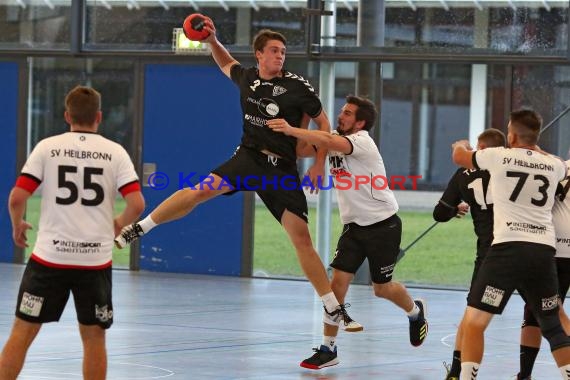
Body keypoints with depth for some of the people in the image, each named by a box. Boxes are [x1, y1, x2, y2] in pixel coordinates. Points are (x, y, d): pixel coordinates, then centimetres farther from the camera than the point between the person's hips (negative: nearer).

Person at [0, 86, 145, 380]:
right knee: (94, 338, 12)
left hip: (50, 256, -1)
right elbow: (137, 204, -6)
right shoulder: (115, 152, 1)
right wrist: (118, 224, 14)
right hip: (96, 259, 1)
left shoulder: (47, 147, -1)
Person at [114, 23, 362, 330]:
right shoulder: (246, 77, 3)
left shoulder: (297, 86, -8)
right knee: (199, 191, -18)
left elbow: (323, 122, 3)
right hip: (248, 157, 3)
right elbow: (226, 64, 28)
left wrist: (319, 165, -3)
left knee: (301, 238, -7)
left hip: (282, 170, -3)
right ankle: (139, 229, -2)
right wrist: (212, 40, 13)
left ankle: (334, 309, -1)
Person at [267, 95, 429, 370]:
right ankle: (328, 349, -5)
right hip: (354, 226, 6)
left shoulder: (362, 141, -20)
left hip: (384, 225, -6)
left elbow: (330, 142, -38)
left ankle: (415, 311, 40)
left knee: (381, 288, 7)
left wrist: (291, 130, -44)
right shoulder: (335, 140, 5)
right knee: (338, 281, -8)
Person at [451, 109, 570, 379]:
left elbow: (459, 157, 24)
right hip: (544, 250, 4)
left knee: (475, 319, -2)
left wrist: (461, 145, 47)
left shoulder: (498, 156, 3)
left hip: (509, 247, -4)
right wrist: (534, 147, 57)